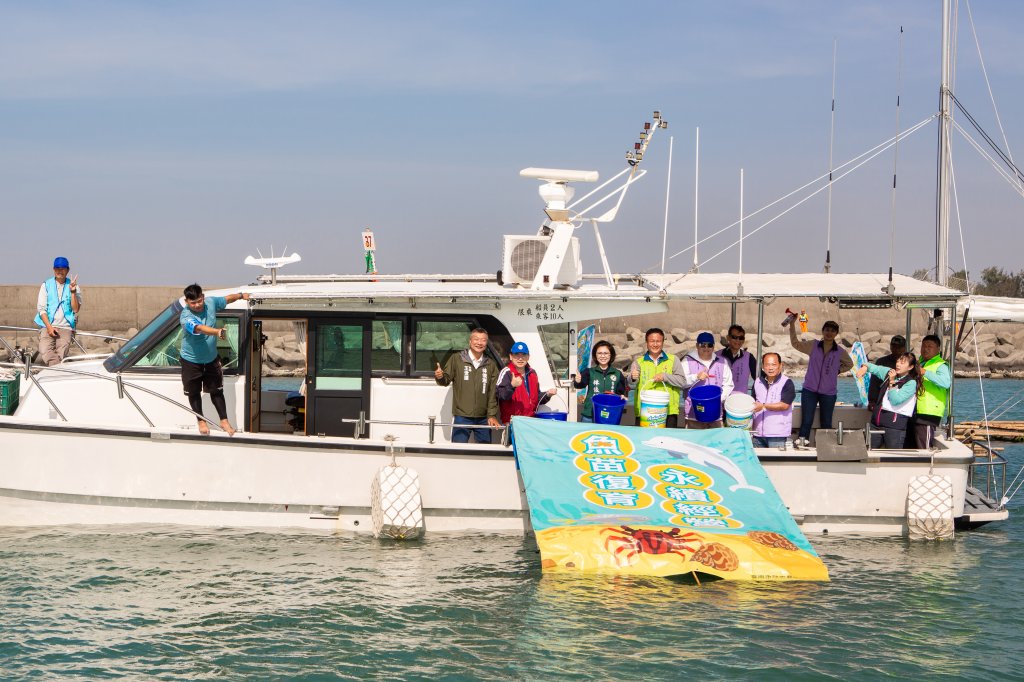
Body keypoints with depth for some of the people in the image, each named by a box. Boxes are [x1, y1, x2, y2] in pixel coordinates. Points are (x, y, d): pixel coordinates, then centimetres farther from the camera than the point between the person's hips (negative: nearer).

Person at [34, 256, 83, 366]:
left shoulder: (74, 287, 10)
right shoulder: (46, 286, 10)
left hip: (66, 327, 0)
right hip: (48, 325, 0)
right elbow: (41, 309, 4)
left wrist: (73, 292, -11)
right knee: (45, 351, -27)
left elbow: (76, 309, 2)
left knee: (61, 354, -22)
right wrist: (49, 327, -9)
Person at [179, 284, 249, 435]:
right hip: (191, 360, -4)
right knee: (194, 392, 12)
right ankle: (201, 421, 30)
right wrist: (217, 331, -68)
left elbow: (227, 299, 9)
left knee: (216, 390, 12)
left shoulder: (211, 302, -13)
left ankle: (224, 421, 22)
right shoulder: (186, 317, -31)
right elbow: (200, 328, -51)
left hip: (211, 358, 4)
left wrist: (241, 296, 23)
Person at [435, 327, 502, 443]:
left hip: (483, 419, 3)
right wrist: (439, 377, -20)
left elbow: (493, 392, 8)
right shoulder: (456, 359, 2)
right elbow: (446, 380, 3)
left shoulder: (490, 365, 9)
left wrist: (492, 415, 3)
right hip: (461, 416, -3)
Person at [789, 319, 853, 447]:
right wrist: (792, 325, 3)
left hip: (829, 393, 1)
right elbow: (795, 343, 10)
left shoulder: (840, 352, 1)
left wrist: (838, 371, 3)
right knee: (806, 421, -8)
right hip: (810, 390, -1)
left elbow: (849, 364, 19)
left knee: (826, 423, 7)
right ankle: (801, 442, -9)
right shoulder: (813, 346, 1)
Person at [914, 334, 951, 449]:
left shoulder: (941, 365, -5)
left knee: (924, 450, -13)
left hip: (929, 414, -9)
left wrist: (924, 372, -31)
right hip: (916, 413, 9)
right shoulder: (920, 364, 22)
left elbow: (946, 382, -26)